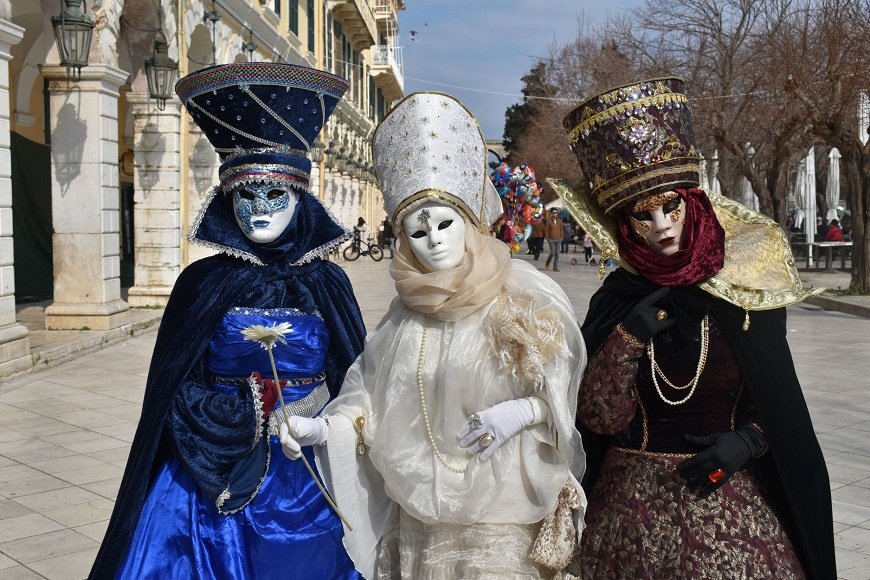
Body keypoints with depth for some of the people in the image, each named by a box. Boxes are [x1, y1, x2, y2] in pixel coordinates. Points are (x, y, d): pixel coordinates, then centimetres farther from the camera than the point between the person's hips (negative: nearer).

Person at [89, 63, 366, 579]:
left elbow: (355, 380, 4)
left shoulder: (327, 284, -1)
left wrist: (317, 413, -12)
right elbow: (175, 393, -6)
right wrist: (256, 413, -15)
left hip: (311, 479, 1)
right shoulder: (203, 284, -4)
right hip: (218, 478, -1)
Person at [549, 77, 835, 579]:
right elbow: (601, 419, -10)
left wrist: (748, 440, -13)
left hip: (731, 495, 0)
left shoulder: (745, 290, -4)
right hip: (636, 505, 0)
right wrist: (627, 338, -20)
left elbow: (779, 402, 5)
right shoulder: (615, 303, -4)